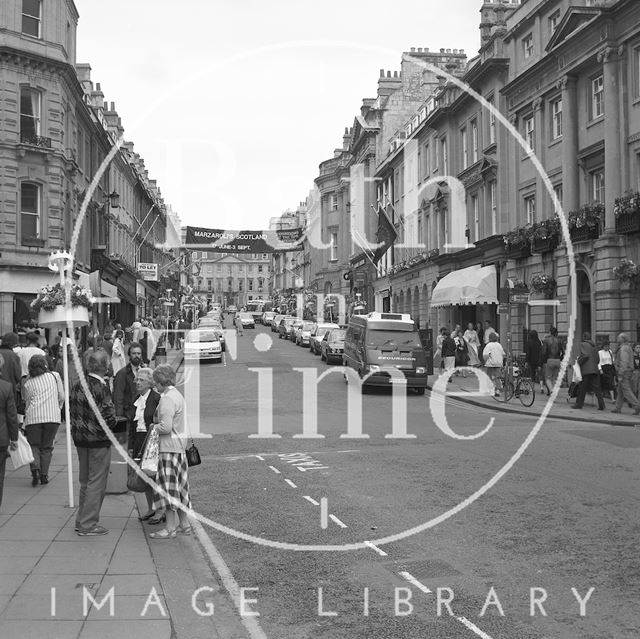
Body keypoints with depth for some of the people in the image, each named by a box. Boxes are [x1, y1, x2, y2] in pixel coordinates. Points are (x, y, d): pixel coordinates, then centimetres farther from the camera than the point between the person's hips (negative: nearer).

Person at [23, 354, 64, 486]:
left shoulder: (27, 383, 9)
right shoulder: (55, 376, 10)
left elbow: (25, 401, 13)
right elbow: (61, 397, 12)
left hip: (33, 417, 0)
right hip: (53, 417, 0)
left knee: (33, 445, 10)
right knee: (47, 446, 11)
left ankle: (35, 468, -13)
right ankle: (44, 474, 5)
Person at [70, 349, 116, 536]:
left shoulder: (78, 386, 5)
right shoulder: (101, 387, -18)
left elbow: (72, 411, 9)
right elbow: (108, 416, -20)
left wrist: (81, 428, 13)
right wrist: (111, 425, -1)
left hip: (80, 438, 8)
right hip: (99, 440, -8)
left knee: (85, 481, 18)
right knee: (97, 482, 2)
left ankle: (81, 520, 26)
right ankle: (88, 525, 6)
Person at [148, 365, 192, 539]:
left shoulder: (167, 399, -16)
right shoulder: (178, 395, 14)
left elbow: (166, 427, -22)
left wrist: (153, 428, -5)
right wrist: (157, 422, 12)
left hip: (169, 448, -10)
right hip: (179, 446, 10)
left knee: (168, 486, -4)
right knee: (179, 486, 14)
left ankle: (170, 528, -1)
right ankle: (184, 524, 20)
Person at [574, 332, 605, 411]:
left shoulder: (583, 344, -4)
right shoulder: (594, 346, 18)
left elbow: (585, 355, -17)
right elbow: (598, 359, 17)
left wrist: (579, 361, -5)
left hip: (586, 370, -6)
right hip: (595, 370, 6)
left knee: (582, 388, 2)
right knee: (596, 388, 2)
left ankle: (579, 404, 7)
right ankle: (601, 405, -6)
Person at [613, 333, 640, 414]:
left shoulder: (623, 349, -15)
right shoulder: (628, 348, 18)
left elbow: (624, 362, -22)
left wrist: (620, 375, -22)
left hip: (624, 372, -10)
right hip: (629, 372, 10)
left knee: (626, 391, -9)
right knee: (620, 390, 12)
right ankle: (618, 408, 13)